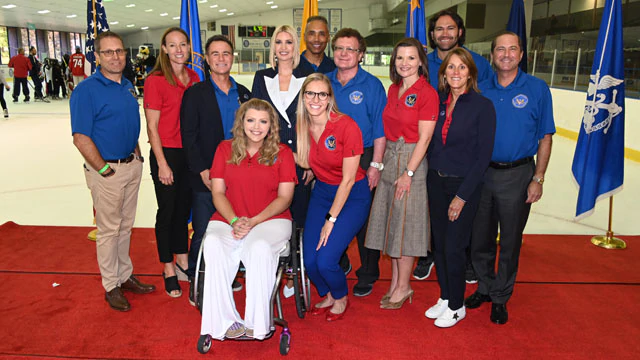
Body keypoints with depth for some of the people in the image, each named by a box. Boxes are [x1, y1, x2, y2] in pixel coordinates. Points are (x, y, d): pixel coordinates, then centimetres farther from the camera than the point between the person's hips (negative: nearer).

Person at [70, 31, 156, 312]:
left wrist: (137, 155, 11)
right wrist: (104, 169, -16)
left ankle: (125, 276, 31)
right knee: (109, 229, 5)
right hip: (107, 170, -7)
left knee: (126, 225, 17)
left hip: (132, 165, 7)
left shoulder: (127, 86, 9)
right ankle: (111, 286, 19)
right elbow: (81, 137, -17)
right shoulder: (86, 90, -14)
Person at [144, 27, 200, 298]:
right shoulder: (155, 80, -10)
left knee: (184, 208, 15)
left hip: (190, 152, 5)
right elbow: (152, 127, -10)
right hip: (166, 153, -5)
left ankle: (182, 261, 31)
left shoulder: (194, 78, 7)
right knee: (167, 210, 6)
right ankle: (168, 269, 21)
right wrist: (162, 164, -12)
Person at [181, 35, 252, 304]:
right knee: (203, 233, 3)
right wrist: (202, 171, -13)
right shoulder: (195, 94, -1)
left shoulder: (244, 94, 11)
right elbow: (188, 137, -5)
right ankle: (195, 283, 19)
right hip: (206, 178, -3)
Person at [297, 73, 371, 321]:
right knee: (309, 261, -4)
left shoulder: (346, 126, -22)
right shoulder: (302, 126, -5)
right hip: (322, 191, 5)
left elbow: (348, 179, -18)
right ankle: (327, 295, 31)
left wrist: (331, 220, -16)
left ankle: (341, 298, 20)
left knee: (325, 260, -15)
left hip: (353, 195, -5)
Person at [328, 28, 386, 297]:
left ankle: (367, 276, 21)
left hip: (362, 159, -3)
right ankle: (339, 266, 33)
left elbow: (380, 129, -6)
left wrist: (376, 164, -12)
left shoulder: (371, 85, -4)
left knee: (364, 220, 5)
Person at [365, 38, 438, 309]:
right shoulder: (393, 89, 11)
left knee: (405, 225, 0)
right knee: (391, 222, 11)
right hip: (390, 158, 7)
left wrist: (408, 173, -16)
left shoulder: (427, 93, -10)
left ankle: (403, 287, 15)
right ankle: (395, 282, 25)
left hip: (413, 161, -7)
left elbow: (424, 138, -13)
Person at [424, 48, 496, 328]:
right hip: (436, 181, 5)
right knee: (439, 243, 11)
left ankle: (456, 306, 21)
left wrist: (462, 195, -14)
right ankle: (444, 298, 31)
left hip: (464, 184, -5)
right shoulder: (438, 101, 4)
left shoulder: (482, 106, -10)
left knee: (453, 246, 0)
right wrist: (430, 175, 2)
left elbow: (483, 155, -12)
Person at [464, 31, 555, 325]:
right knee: (480, 236, 12)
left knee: (510, 240, 9)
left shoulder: (537, 89, -3)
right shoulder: (480, 90, 4)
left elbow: (545, 138, -1)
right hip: (481, 173, 3)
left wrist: (538, 179, -7)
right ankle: (484, 288, 33)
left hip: (517, 174, -2)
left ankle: (500, 298, 25)